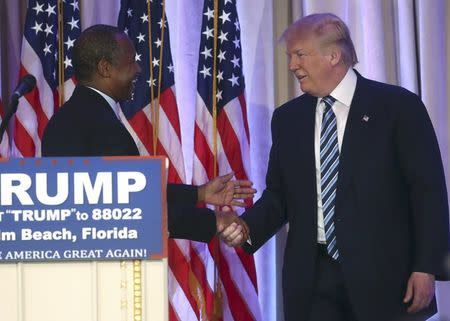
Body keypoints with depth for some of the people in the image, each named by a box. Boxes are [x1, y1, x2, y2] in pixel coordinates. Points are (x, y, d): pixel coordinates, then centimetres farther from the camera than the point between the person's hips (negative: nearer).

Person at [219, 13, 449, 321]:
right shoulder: (287, 118, 11)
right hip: (313, 277, 4)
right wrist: (247, 228, -6)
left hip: (384, 276, -3)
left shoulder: (398, 106, -2)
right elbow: (279, 195, 14)